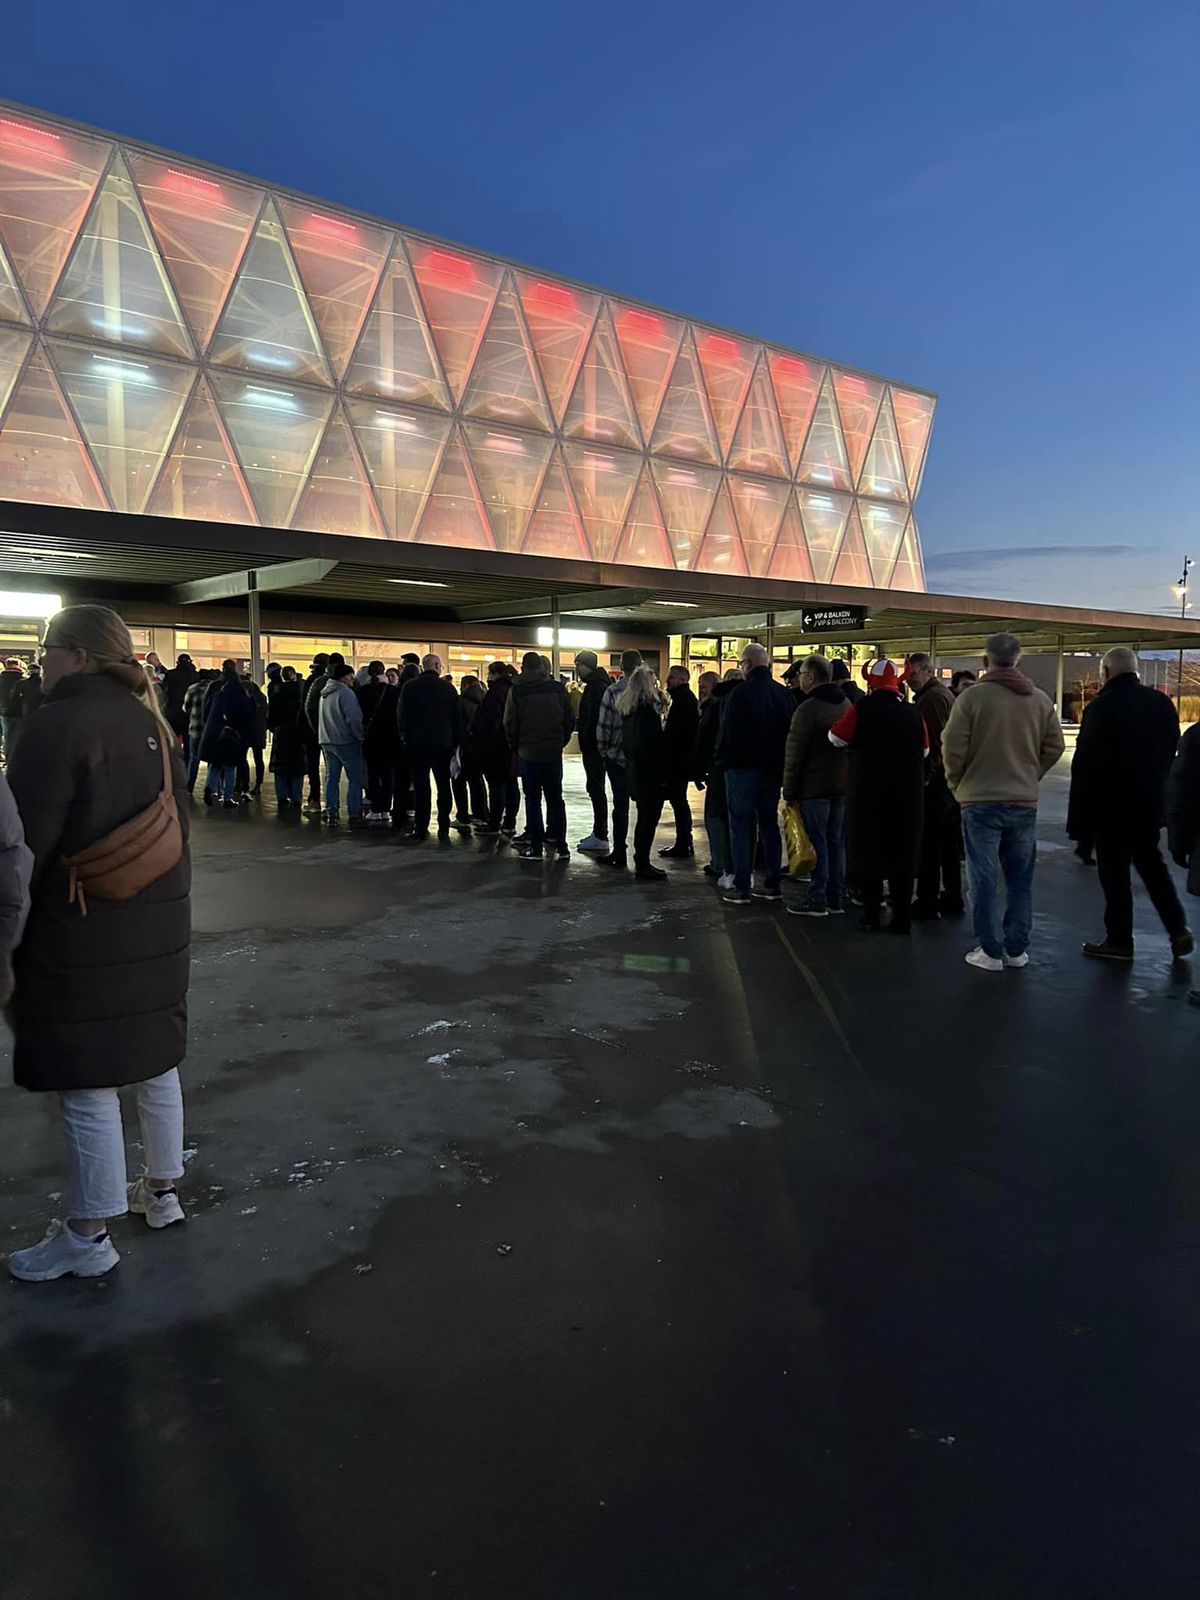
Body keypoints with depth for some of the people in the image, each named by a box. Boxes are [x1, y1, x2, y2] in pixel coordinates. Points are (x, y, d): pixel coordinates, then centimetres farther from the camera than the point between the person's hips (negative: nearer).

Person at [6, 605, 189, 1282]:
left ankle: (88, 1238, 16)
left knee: (88, 1083, 3)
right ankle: (162, 1190, 35)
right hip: (159, 924, 8)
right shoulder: (150, 722, 8)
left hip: (83, 937, -8)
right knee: (154, 1062, 19)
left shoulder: (62, 723, -16)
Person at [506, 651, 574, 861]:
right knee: (555, 798, 10)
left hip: (528, 752, -2)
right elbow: (569, 721, 3)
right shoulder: (558, 688, 1)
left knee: (532, 799, 4)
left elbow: (510, 723, -5)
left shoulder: (517, 690, -6)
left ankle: (535, 847, 4)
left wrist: (516, 746, 9)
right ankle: (560, 845, 11)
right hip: (554, 751, 2)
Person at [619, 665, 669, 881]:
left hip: (635, 771, 10)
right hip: (649, 773, -10)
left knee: (645, 817, 16)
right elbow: (652, 745, -21)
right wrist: (663, 772, -16)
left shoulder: (628, 708, 11)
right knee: (649, 817, -3)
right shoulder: (647, 710, -17)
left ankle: (641, 862, 23)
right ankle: (643, 865, 1)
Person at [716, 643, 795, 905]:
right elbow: (792, 732, 9)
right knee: (769, 825, 13)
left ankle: (742, 888, -1)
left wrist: (722, 760, -1)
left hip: (743, 768, -6)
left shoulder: (741, 693, -14)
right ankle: (772, 885, 15)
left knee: (741, 827, 0)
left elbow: (727, 732, -14)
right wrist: (782, 763, 15)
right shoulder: (785, 694, 6)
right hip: (773, 769, 6)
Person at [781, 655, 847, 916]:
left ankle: (817, 899, 0)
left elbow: (795, 754, -14)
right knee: (836, 841, 12)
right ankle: (836, 899, 17)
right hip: (841, 786, 8)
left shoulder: (808, 708, -14)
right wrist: (847, 781, 17)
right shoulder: (846, 705, 12)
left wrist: (789, 792, -8)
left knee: (817, 842, -3)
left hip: (814, 787, -7)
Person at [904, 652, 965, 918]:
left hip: (935, 780, -10)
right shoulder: (946, 694, 19)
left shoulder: (931, 698, -13)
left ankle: (927, 903, -2)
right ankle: (953, 900, 22)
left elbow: (931, 742, -20)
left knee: (928, 845, -5)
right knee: (949, 845, 15)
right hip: (952, 778, 10)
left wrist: (924, 776, -17)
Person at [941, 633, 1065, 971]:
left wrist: (958, 784, 7)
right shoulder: (1040, 700, 2)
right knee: (1020, 879, 14)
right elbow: (1054, 747, 5)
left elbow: (953, 747, -10)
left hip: (980, 801, -4)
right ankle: (1017, 949, 19)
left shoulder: (972, 696, -10)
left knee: (984, 880, 4)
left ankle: (991, 951, 7)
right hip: (1024, 802, 4)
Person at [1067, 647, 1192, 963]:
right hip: (1151, 803, 6)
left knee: (1114, 872, 4)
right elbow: (1172, 752, 11)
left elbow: (1084, 765, -18)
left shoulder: (1101, 708, -17)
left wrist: (1078, 818, -13)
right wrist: (1154, 786, 20)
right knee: (1151, 863, 21)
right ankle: (1178, 930, 17)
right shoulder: (1162, 703, 3)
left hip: (1113, 806, -6)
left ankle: (1119, 941, 12)